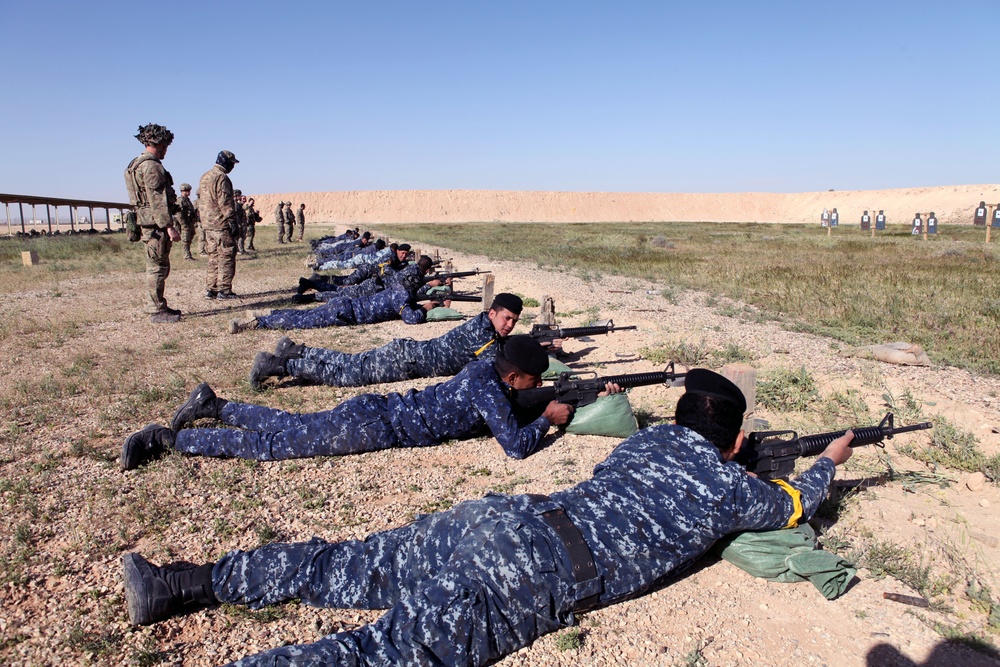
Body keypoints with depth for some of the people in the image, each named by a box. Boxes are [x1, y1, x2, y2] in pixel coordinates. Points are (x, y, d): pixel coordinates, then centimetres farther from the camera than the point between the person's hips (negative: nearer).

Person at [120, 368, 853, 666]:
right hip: (533, 577, -6)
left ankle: (178, 583, 10)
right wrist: (830, 460, 49)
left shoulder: (650, 439, 24)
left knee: (342, 567, 10)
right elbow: (791, 504, 30)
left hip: (497, 516, 6)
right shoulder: (729, 489, 10)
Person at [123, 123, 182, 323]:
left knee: (159, 267, 16)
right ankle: (158, 311, -2)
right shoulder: (151, 166, -14)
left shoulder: (138, 164, 19)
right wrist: (169, 226, -22)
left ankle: (161, 307, 23)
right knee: (158, 267, -6)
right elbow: (157, 200, -20)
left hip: (149, 223, 10)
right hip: (156, 223, -10)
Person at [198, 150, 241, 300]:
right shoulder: (221, 177, -12)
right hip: (221, 224, -9)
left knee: (214, 257, 13)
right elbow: (225, 202, -18)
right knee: (226, 257, -4)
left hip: (208, 224, 9)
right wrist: (232, 221, -18)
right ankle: (224, 290, -4)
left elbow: (201, 198, 21)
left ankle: (211, 289, 13)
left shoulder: (205, 177, 17)